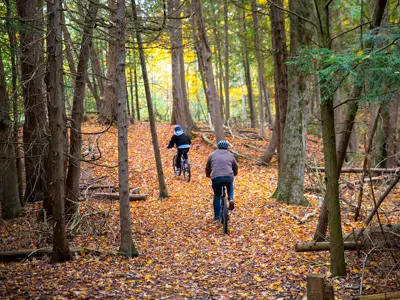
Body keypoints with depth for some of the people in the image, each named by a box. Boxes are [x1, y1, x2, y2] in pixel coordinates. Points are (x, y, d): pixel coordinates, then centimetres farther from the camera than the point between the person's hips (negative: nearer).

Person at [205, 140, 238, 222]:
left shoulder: (213, 155, 19)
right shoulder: (230, 155, 20)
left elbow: (207, 168, 25)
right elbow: (235, 168, 28)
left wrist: (208, 175, 44)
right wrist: (234, 174, 48)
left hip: (216, 178, -1)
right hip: (229, 177, 1)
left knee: (217, 196, 18)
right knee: (230, 186, 35)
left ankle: (216, 217, 18)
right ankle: (231, 199, 10)